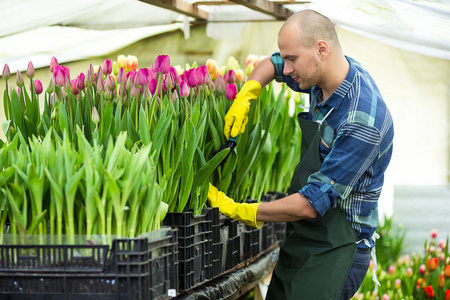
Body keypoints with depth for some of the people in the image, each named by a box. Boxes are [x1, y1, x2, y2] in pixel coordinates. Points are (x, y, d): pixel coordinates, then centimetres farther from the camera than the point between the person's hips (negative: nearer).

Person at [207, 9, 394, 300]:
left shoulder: (362, 122, -26)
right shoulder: (325, 80, 1)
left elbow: (311, 204, -25)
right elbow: (271, 63, 24)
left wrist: (241, 211, -15)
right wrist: (247, 94, 3)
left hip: (335, 254, -9)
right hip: (301, 243, 9)